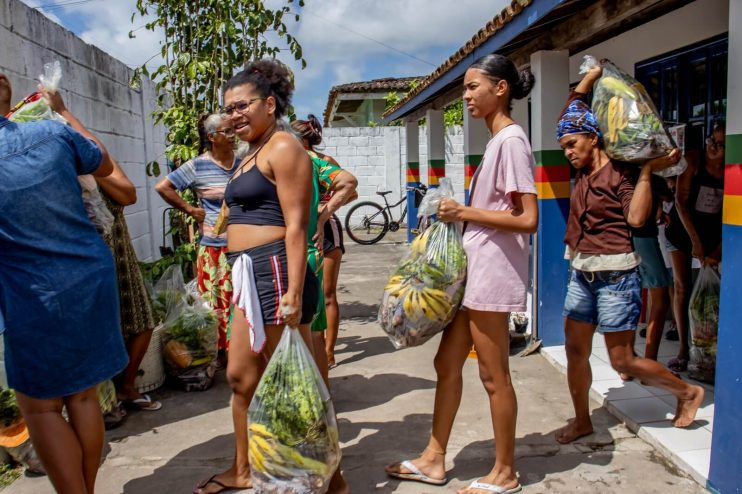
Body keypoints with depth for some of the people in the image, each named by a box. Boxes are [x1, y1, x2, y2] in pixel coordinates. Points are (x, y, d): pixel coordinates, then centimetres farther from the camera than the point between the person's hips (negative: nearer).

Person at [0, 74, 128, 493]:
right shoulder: (53, 133, -6)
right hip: (92, 279, 4)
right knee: (82, 395, 15)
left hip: (35, 296, -4)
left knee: (40, 405, 11)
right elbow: (105, 166, 14)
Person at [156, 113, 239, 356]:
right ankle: (220, 353, 17)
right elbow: (163, 187, -3)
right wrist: (191, 210, -4)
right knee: (218, 304, 4)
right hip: (214, 246, -3)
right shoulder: (198, 166, -5)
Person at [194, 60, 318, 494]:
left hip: (276, 272, -10)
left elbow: (295, 226, -17)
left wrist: (293, 295, -23)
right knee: (241, 376, 18)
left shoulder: (283, 148, -8)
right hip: (251, 277, 10)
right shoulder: (252, 155, 20)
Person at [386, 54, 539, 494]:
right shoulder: (498, 139, 15)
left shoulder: (511, 139, -14)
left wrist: (465, 212, -17)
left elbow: (528, 219, -20)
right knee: (447, 363, 14)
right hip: (474, 268, 10)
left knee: (494, 375, 3)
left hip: (493, 271, -10)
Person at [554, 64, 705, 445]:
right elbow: (570, 115, 18)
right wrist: (589, 79, 19)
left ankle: (688, 392, 24)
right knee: (575, 350, 10)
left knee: (623, 360, 1)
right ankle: (581, 420, 25)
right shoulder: (582, 171, 10)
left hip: (614, 274, -7)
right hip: (582, 273, 7)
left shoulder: (621, 173, -10)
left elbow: (636, 217, -24)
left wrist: (648, 171, -21)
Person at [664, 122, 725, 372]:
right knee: (682, 286, -2)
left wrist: (717, 252, -16)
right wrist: (695, 241, -18)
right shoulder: (693, 159, -15)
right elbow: (681, 201, -16)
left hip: (714, 234, 1)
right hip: (682, 229, -1)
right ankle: (683, 350, 6)